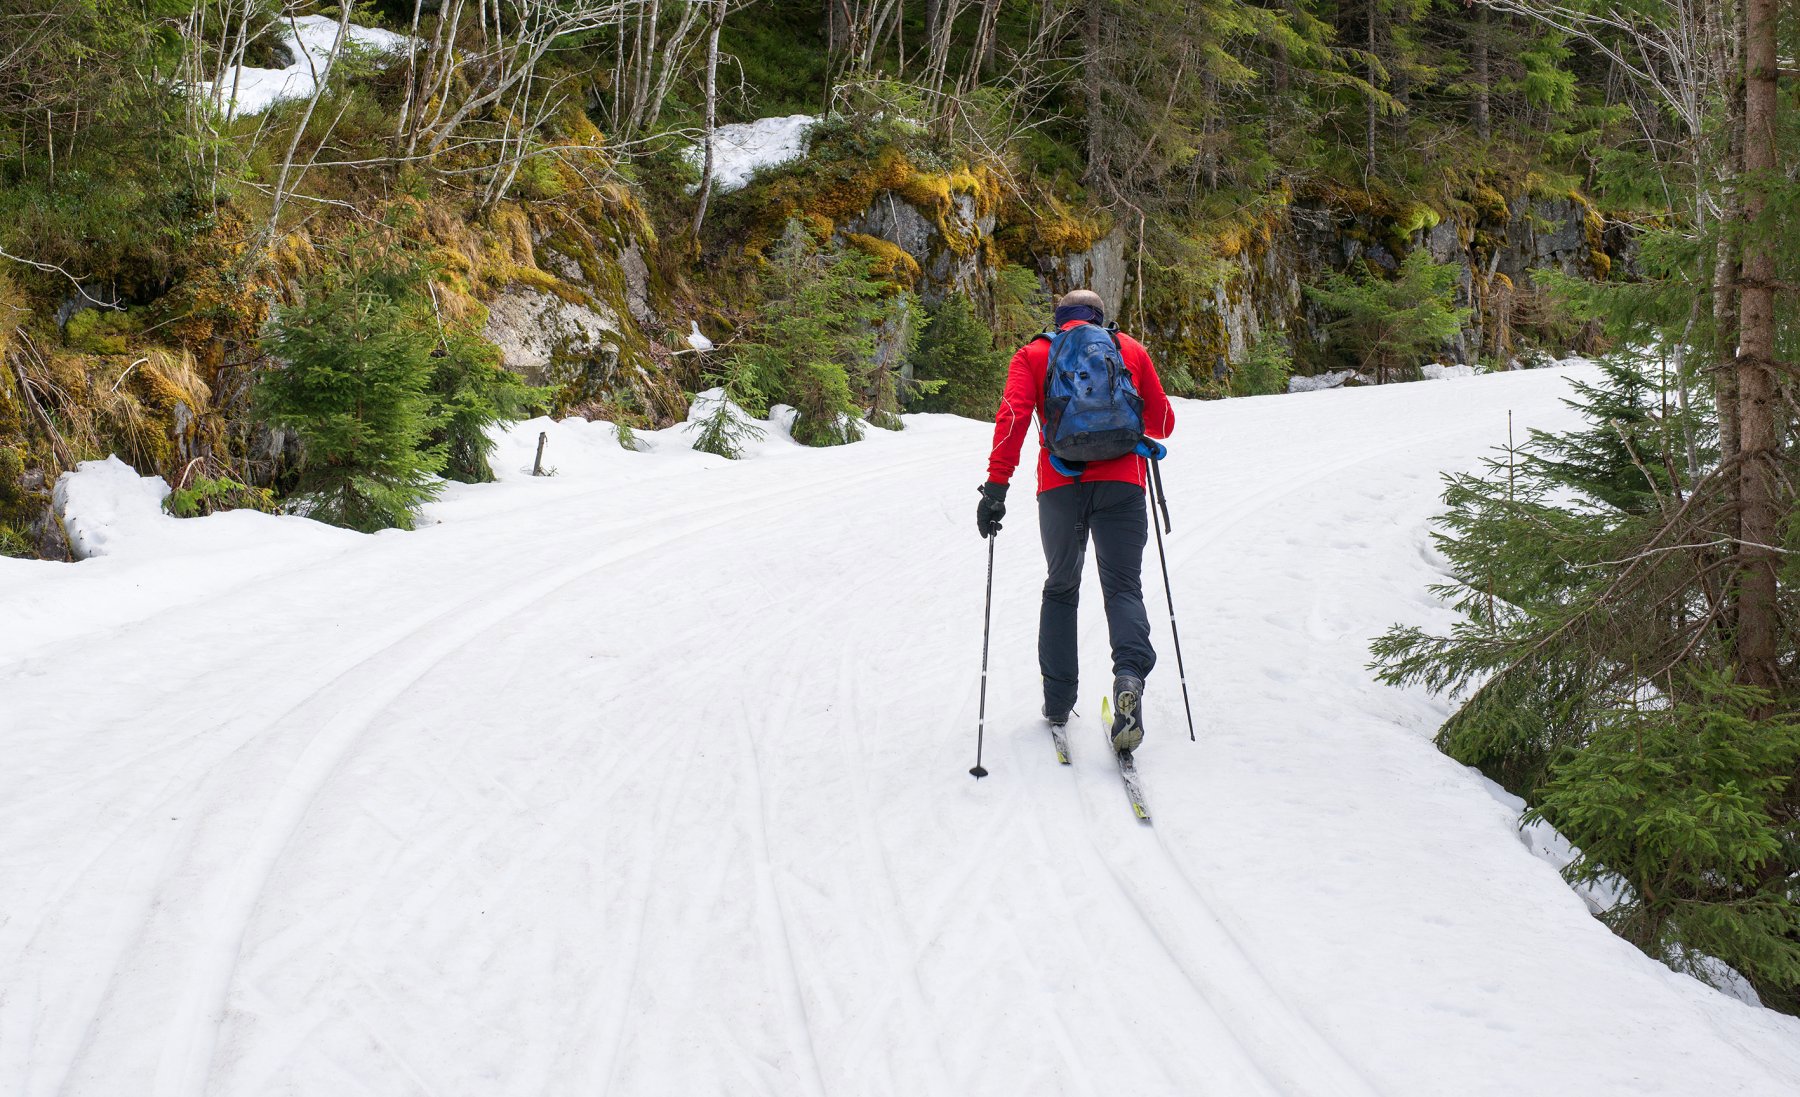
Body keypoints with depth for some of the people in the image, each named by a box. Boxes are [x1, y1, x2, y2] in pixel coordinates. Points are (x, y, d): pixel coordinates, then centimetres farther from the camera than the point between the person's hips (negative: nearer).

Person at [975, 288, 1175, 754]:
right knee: (1123, 587, 3)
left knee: (1060, 588, 18)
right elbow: (1162, 421, 16)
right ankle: (1130, 673, -26)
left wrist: (996, 487, -9)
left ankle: (1058, 698, 16)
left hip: (1060, 488, 0)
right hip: (1121, 484, 0)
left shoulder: (1033, 354, 10)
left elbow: (1013, 416, -6)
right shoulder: (1130, 349, 14)